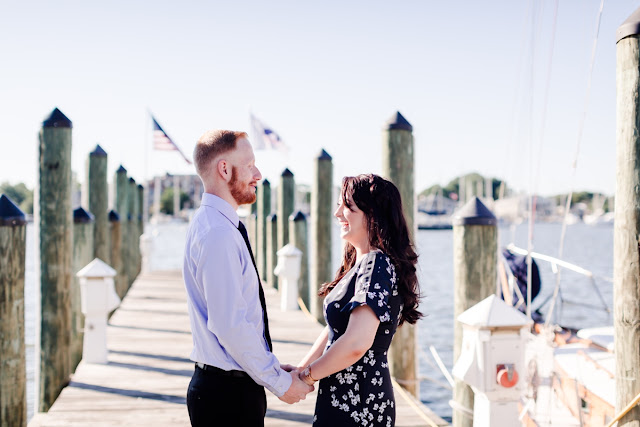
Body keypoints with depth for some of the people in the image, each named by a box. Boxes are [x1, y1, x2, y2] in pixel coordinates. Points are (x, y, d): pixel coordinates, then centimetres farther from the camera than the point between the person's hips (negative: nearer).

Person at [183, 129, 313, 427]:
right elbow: (230, 326, -24)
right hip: (227, 392, -10)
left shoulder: (214, 224, 13)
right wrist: (280, 382, -15)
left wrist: (272, 368, 11)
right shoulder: (218, 233, -20)